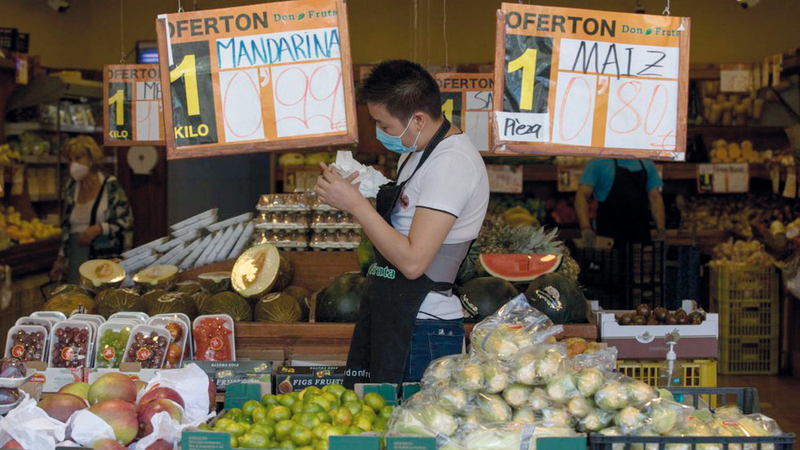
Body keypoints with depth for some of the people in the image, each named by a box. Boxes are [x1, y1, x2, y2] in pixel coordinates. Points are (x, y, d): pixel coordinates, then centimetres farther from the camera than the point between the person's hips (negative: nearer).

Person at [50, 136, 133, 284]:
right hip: (76, 257, 4)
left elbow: (127, 221, -4)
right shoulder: (72, 187, 12)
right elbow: (66, 227, 18)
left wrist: (99, 229, -16)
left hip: (105, 257, -4)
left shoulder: (110, 186, -3)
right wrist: (60, 262, 15)